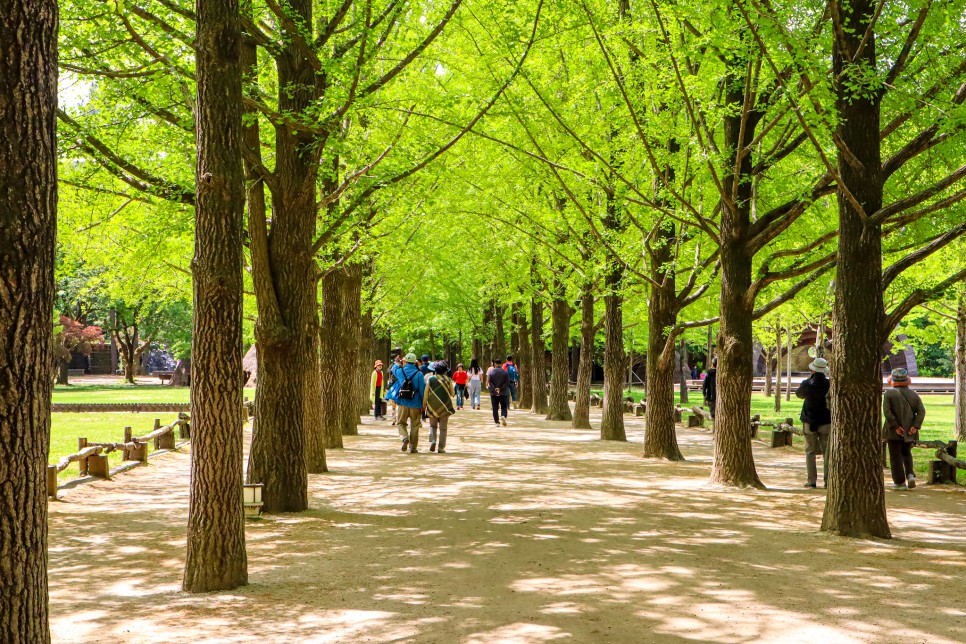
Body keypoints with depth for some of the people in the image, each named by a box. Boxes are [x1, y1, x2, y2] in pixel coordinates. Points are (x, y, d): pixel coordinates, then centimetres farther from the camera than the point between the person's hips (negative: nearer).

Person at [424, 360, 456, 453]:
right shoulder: (448, 379, -3)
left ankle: (432, 441, -6)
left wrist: (424, 405, 7)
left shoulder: (430, 378, -2)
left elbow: (426, 392, -1)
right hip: (445, 407, -1)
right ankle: (441, 448, 4)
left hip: (433, 406, 1)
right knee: (443, 428, 6)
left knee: (433, 426, 17)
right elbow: (452, 394, 6)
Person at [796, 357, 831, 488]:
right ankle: (828, 480, 6)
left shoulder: (807, 384, -10)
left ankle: (812, 480, 2)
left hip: (809, 422, -1)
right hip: (826, 422, 1)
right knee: (827, 452, 8)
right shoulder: (830, 384, -9)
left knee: (810, 451, 6)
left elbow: (798, 393, 10)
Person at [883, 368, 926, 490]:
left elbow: (887, 411, -16)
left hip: (894, 432, -4)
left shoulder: (889, 394, -8)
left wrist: (895, 426, -14)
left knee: (896, 457, 5)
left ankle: (900, 483, 6)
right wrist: (915, 426, -9)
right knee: (906, 453, 23)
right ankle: (910, 474, 3)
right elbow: (921, 411, -4)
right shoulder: (914, 395, 4)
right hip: (909, 432, 4)